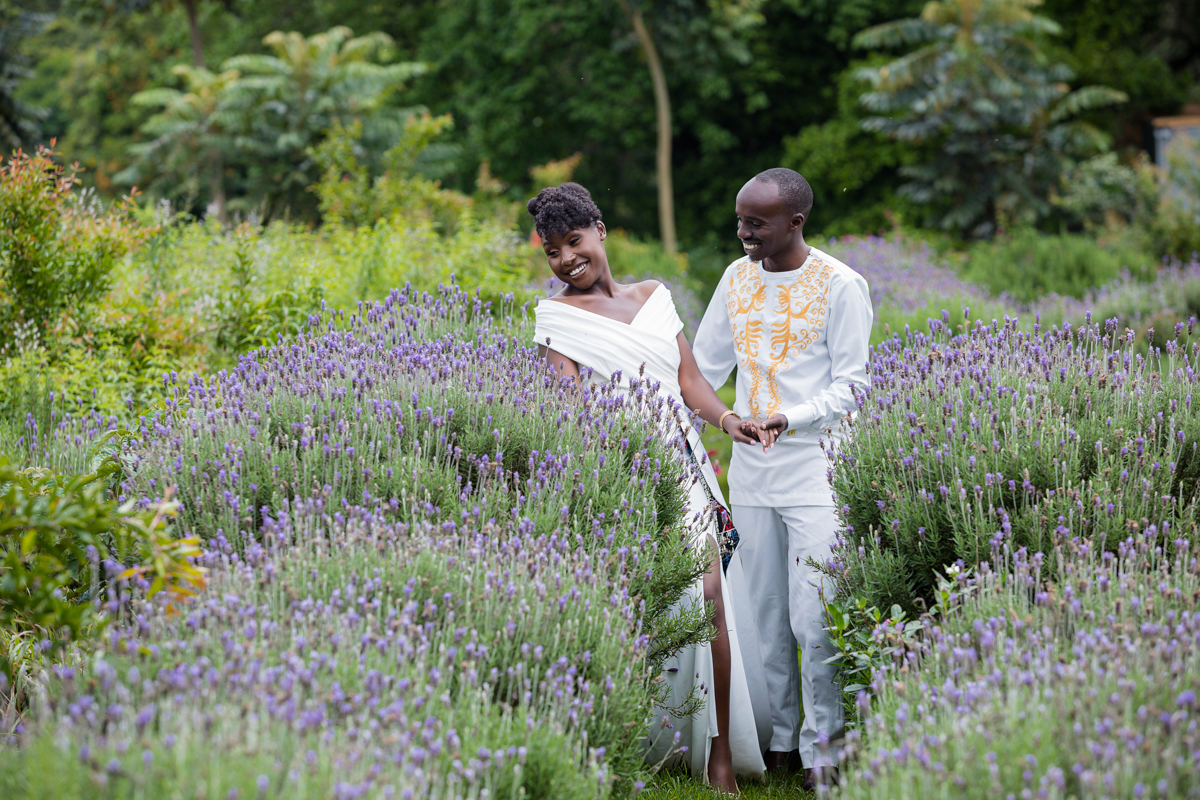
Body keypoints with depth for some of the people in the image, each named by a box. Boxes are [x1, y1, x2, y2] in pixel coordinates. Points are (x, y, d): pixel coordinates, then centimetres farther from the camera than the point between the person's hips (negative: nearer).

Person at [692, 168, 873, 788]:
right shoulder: (737, 278, 10)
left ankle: (822, 744, 6)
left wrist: (793, 417, -22)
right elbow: (703, 369, 18)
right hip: (750, 475, 5)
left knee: (814, 621, -7)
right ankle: (778, 736, 18)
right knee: (766, 618, 7)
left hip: (814, 474, -5)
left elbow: (850, 386, -7)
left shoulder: (840, 285, -6)